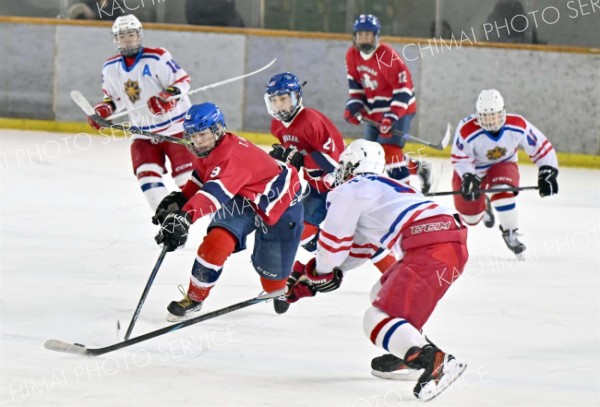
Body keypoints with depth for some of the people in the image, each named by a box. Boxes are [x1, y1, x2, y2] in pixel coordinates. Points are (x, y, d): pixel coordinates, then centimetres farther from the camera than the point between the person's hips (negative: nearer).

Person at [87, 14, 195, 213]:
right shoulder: (110, 68, 2)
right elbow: (115, 97, 16)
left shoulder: (157, 58, -15)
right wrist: (104, 109, -4)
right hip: (143, 133, 5)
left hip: (175, 125, -5)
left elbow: (182, 81, -14)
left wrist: (168, 97, -31)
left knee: (186, 174, -6)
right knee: (146, 174, -9)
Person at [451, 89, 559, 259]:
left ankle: (511, 233, -11)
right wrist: (469, 177, -39)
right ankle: (483, 205, 44)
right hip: (473, 169, 0)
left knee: (502, 192, -34)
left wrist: (547, 172, -25)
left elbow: (541, 146, -18)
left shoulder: (518, 126, -28)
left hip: (503, 166, 0)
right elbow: (460, 158, -23)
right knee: (471, 218, 5)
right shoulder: (466, 130, -34)